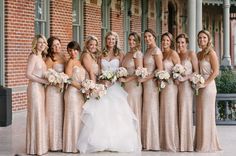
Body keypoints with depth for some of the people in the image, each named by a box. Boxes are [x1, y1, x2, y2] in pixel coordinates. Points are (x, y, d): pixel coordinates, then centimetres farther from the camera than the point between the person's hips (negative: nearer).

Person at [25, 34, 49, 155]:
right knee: (36, 116, -3)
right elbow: (28, 74, -16)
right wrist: (43, 81, -15)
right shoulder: (33, 56, -10)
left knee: (41, 116, 11)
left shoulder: (42, 57, 14)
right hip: (34, 87, -8)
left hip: (41, 88, 8)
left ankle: (41, 144, 18)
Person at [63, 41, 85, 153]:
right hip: (73, 92, -8)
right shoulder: (71, 62, -8)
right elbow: (68, 79, -15)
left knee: (79, 118, 10)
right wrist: (81, 87, -16)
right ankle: (72, 146, 4)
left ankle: (78, 144, 17)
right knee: (73, 118, -3)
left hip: (80, 93, 8)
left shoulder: (79, 62, 15)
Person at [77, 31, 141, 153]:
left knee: (115, 113, -8)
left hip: (115, 86, -2)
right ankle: (101, 142, -6)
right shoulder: (102, 55, 13)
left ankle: (117, 142, -3)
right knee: (100, 112, -7)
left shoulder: (120, 54, 5)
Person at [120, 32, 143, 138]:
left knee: (133, 111, -3)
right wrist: (121, 76, 4)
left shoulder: (137, 54, -9)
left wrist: (126, 79, -13)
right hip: (126, 85, 8)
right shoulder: (127, 54, 15)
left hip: (134, 85, -8)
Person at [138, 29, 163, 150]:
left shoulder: (156, 50, -9)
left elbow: (160, 69, -15)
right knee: (147, 112, 8)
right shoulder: (147, 50, 15)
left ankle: (153, 143, 2)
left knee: (151, 111, -4)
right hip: (146, 83, 8)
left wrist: (146, 78, -17)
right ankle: (147, 142, 12)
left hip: (152, 83, -8)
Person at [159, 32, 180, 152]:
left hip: (171, 85, -7)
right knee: (163, 113, 8)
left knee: (170, 113, -4)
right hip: (162, 86, 7)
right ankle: (165, 142, 15)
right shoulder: (161, 54, 14)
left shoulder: (173, 54, -7)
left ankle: (172, 143, 2)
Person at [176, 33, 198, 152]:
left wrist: (186, 78, -17)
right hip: (176, 85, 5)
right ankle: (179, 142, 7)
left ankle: (186, 143, 1)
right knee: (177, 114, 3)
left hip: (186, 85, -5)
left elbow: (196, 72, -6)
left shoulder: (191, 54, -2)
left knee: (185, 112, -5)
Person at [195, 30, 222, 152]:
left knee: (206, 114, -3)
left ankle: (208, 144, 5)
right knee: (200, 115, 9)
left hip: (208, 86, -7)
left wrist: (205, 83, -16)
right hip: (200, 87, 8)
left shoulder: (211, 53, -8)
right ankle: (201, 143, 16)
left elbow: (215, 72, -14)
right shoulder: (199, 54, 13)